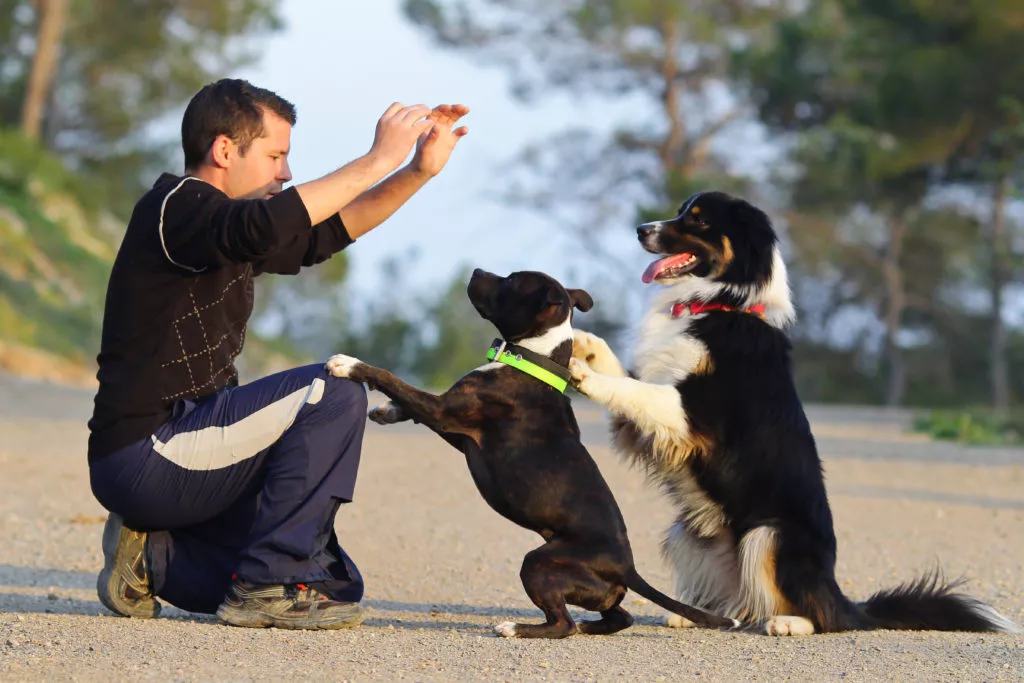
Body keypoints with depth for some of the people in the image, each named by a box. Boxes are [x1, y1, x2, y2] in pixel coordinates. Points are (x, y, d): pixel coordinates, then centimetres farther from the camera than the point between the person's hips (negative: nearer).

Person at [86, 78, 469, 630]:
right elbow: (264, 226, -33)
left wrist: (419, 171, 12)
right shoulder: (175, 207, -12)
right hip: (146, 454, -10)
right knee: (333, 394, -19)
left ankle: (154, 555, 11)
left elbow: (327, 232, 25)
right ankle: (269, 585, -15)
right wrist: (377, 160, -27)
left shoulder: (222, 224, 17)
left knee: (338, 584, 8)